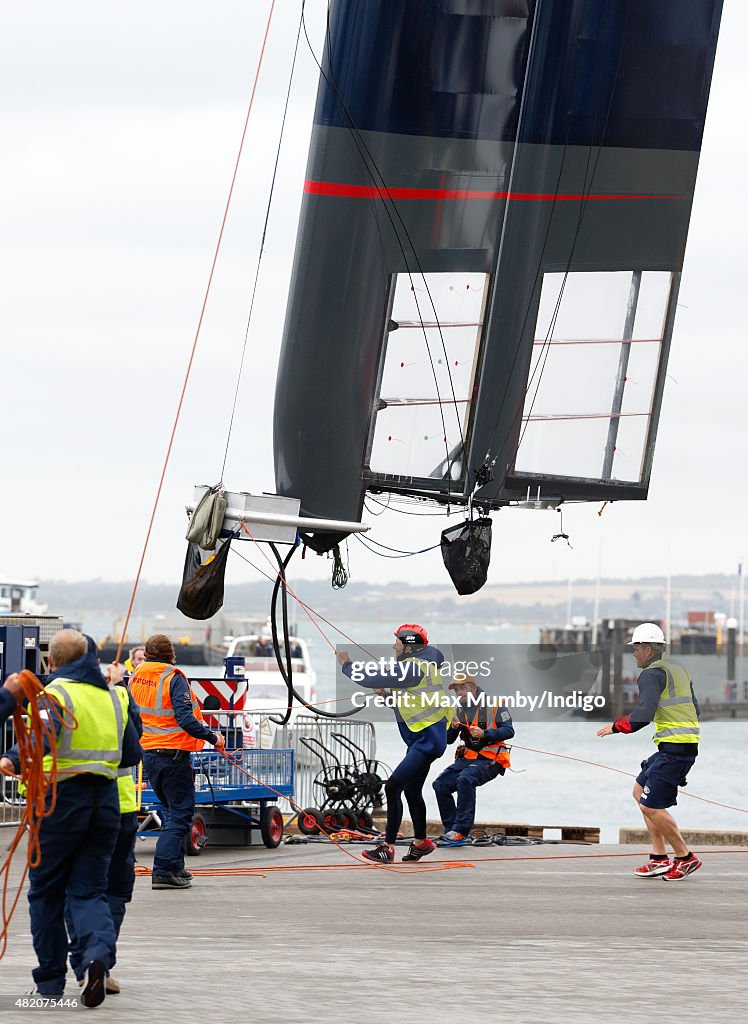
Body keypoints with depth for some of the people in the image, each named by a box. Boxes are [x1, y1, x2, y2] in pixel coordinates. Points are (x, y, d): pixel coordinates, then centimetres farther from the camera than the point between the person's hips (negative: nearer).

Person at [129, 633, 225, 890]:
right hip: (173, 753, -7)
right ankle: (163, 872, -11)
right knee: (180, 814, -2)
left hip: (147, 752, 7)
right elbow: (185, 719, -23)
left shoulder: (136, 677, 5)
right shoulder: (173, 678, -15)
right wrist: (212, 737, -14)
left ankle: (175, 867, 24)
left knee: (172, 810, 21)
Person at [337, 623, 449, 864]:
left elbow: (370, 680, -20)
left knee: (393, 787, -14)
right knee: (412, 790, 22)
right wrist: (387, 692, 12)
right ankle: (421, 843, 37)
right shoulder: (425, 664, 11)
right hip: (426, 738, 11)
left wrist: (346, 664, -5)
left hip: (427, 741, -11)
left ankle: (387, 848, -14)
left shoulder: (412, 668, -20)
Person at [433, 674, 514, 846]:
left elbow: (509, 731, -11)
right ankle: (450, 830, -7)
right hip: (468, 758, 7)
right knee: (440, 784, -12)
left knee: (465, 778, -33)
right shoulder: (459, 710, 11)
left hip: (490, 760, -7)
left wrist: (484, 734, -23)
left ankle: (461, 831, -33)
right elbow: (448, 740, 11)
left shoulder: (493, 705, -6)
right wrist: (453, 728, -11)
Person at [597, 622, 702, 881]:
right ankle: (659, 857, 15)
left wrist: (616, 726, -11)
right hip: (688, 744, 10)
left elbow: (644, 713, -23)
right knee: (640, 791, 18)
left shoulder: (651, 674, -11)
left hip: (673, 748, -10)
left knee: (651, 806, -6)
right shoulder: (678, 669, 18)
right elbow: (694, 709, 22)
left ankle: (685, 858, 2)